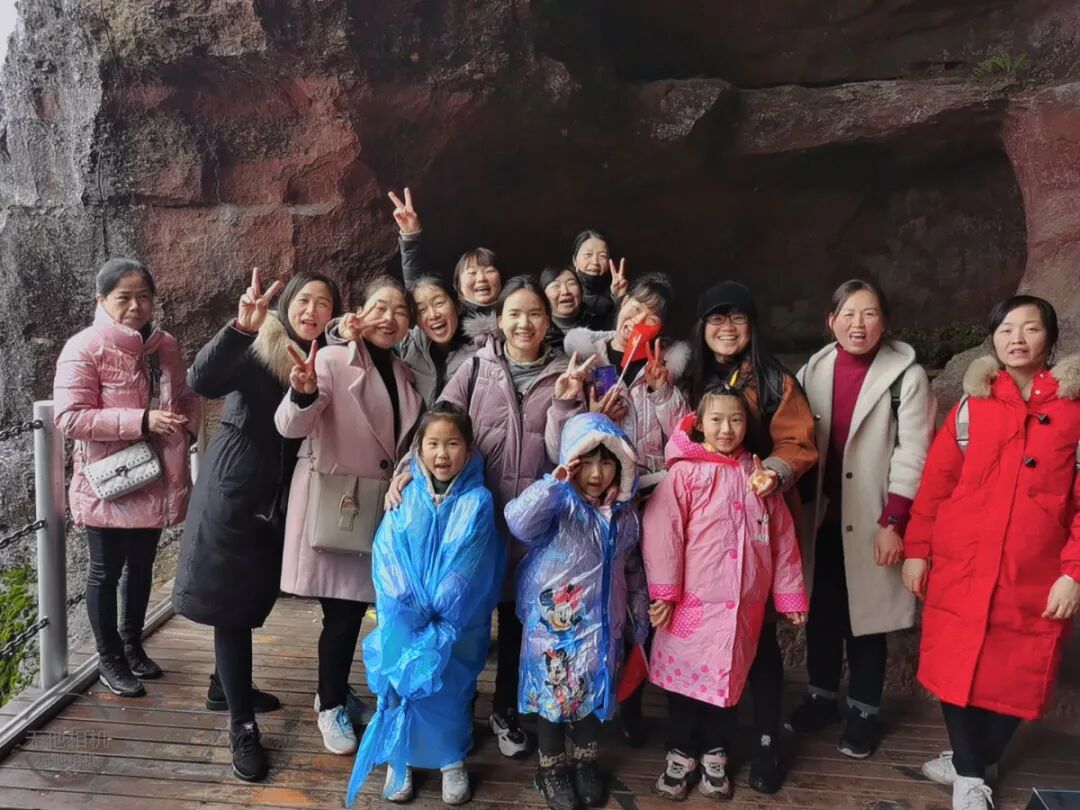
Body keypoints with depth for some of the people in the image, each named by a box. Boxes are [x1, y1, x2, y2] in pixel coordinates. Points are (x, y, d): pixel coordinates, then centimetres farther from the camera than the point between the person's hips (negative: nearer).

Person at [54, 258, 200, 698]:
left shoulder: (165, 346, 4)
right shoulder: (84, 348, -14)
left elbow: (187, 397, 17)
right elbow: (70, 418, -20)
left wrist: (186, 427, -4)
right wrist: (142, 420, -25)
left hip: (155, 481, 6)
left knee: (141, 567, 19)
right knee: (106, 572, 10)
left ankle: (132, 645, 38)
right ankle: (110, 660, 26)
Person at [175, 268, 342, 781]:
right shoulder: (257, 348, -11)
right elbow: (202, 382, -30)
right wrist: (241, 327, -41)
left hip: (280, 499, 6)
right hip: (235, 491, -6)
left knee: (254, 597, 18)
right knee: (231, 601, 1)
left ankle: (226, 687, 40)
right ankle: (242, 725, 10)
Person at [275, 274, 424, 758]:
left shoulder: (403, 373, 8)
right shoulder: (332, 360, -13)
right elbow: (290, 427, -26)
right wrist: (304, 394, -46)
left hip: (381, 508, 6)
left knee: (355, 608, 14)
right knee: (344, 611, -1)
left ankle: (333, 694, 34)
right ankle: (331, 705, 22)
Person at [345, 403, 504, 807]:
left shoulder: (477, 502, -7)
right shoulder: (405, 497, -1)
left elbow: (469, 570, -12)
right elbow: (387, 559, -8)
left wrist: (437, 619, -15)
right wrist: (412, 612, -17)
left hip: (456, 625, -1)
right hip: (404, 623, 1)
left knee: (450, 686, 5)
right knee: (400, 679, 2)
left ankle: (452, 759, 29)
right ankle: (400, 758, 25)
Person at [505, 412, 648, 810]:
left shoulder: (624, 513, 1)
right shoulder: (559, 502, -17)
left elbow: (628, 567, 13)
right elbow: (518, 522, -37)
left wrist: (638, 611, 17)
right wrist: (552, 482, -43)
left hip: (600, 620, 5)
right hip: (554, 620, -5)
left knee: (594, 690, 18)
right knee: (554, 690, 9)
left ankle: (586, 761, 40)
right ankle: (552, 767, 30)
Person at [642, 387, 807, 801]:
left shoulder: (758, 474, 4)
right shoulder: (684, 473, -8)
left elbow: (782, 538, 8)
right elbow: (662, 532, -13)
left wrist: (789, 593, 10)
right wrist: (664, 592, -16)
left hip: (743, 605, 3)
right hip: (693, 601, -3)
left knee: (727, 680, 15)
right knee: (685, 677, 9)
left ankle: (714, 756, 34)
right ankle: (680, 755, 29)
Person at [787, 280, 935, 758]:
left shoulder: (907, 375, -9)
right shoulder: (813, 371, 4)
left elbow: (912, 456, -10)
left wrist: (893, 523, -14)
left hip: (872, 521, -3)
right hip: (822, 517, 4)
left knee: (865, 618, 7)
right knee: (821, 613, 14)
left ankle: (863, 711, 25)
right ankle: (821, 696, 32)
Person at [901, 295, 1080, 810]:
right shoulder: (971, 403, 3)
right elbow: (935, 482, 3)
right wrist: (916, 549, 0)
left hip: (1035, 576, 0)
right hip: (960, 568, 1)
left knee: (1016, 676, 9)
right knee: (958, 669, 7)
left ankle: (974, 761, 33)